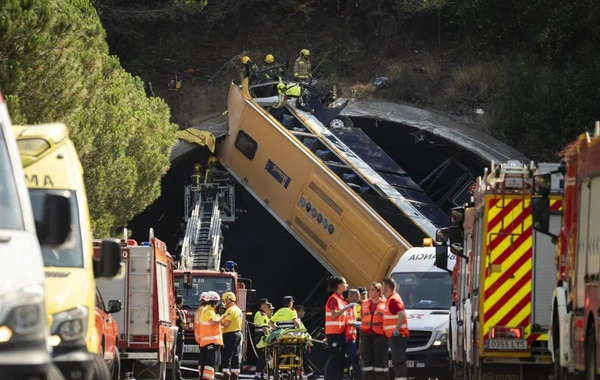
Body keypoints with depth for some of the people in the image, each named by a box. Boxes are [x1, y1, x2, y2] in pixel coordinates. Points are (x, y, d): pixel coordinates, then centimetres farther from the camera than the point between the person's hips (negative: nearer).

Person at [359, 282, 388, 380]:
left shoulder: (384, 304, 1)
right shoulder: (365, 303, 15)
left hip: (379, 335, -5)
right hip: (366, 334, 5)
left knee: (380, 360, -6)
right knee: (367, 359, 5)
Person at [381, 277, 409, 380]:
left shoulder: (393, 299, -14)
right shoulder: (390, 299, 18)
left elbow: (402, 315, -27)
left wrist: (396, 330, -25)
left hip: (397, 336, -11)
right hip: (394, 336, 11)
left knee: (398, 361, -14)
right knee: (397, 361, 12)